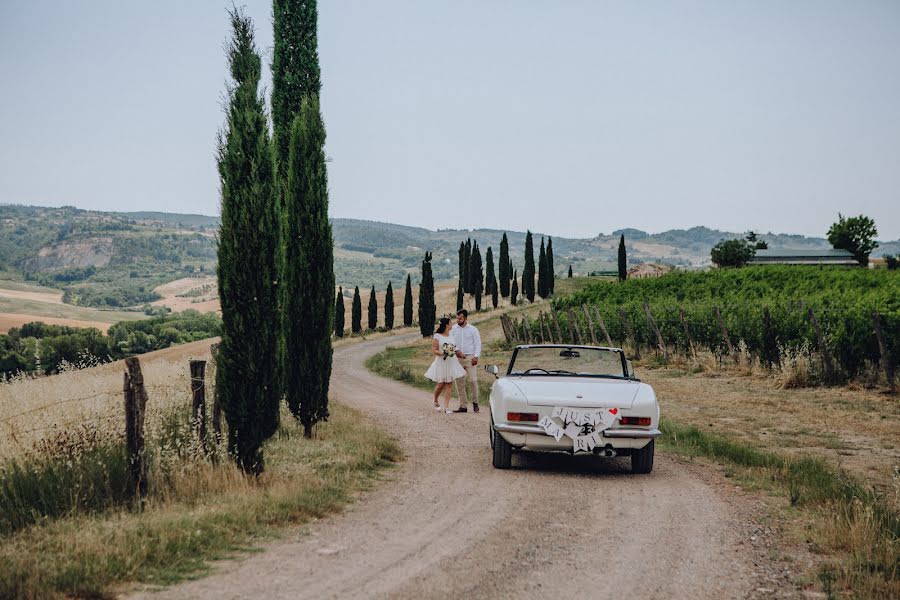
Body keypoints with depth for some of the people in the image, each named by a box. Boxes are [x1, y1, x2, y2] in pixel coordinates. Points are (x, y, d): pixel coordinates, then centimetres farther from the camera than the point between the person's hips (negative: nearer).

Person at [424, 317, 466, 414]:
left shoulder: (451, 336, 11)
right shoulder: (437, 336, -7)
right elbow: (433, 350, -9)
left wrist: (457, 358, 17)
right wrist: (443, 353, -24)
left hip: (451, 362, 5)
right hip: (441, 363, -5)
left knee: (449, 385, -2)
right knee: (440, 385, -1)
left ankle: (446, 407, -3)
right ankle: (435, 402, 27)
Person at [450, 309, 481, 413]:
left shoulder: (473, 329, 3)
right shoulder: (454, 329, 9)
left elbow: (478, 344, 1)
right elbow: (451, 342, 8)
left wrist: (476, 356, -10)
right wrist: (456, 350, -10)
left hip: (470, 357, -3)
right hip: (458, 358, 3)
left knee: (472, 380, -11)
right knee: (459, 383, 1)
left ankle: (475, 402, 6)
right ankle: (463, 406, 6)